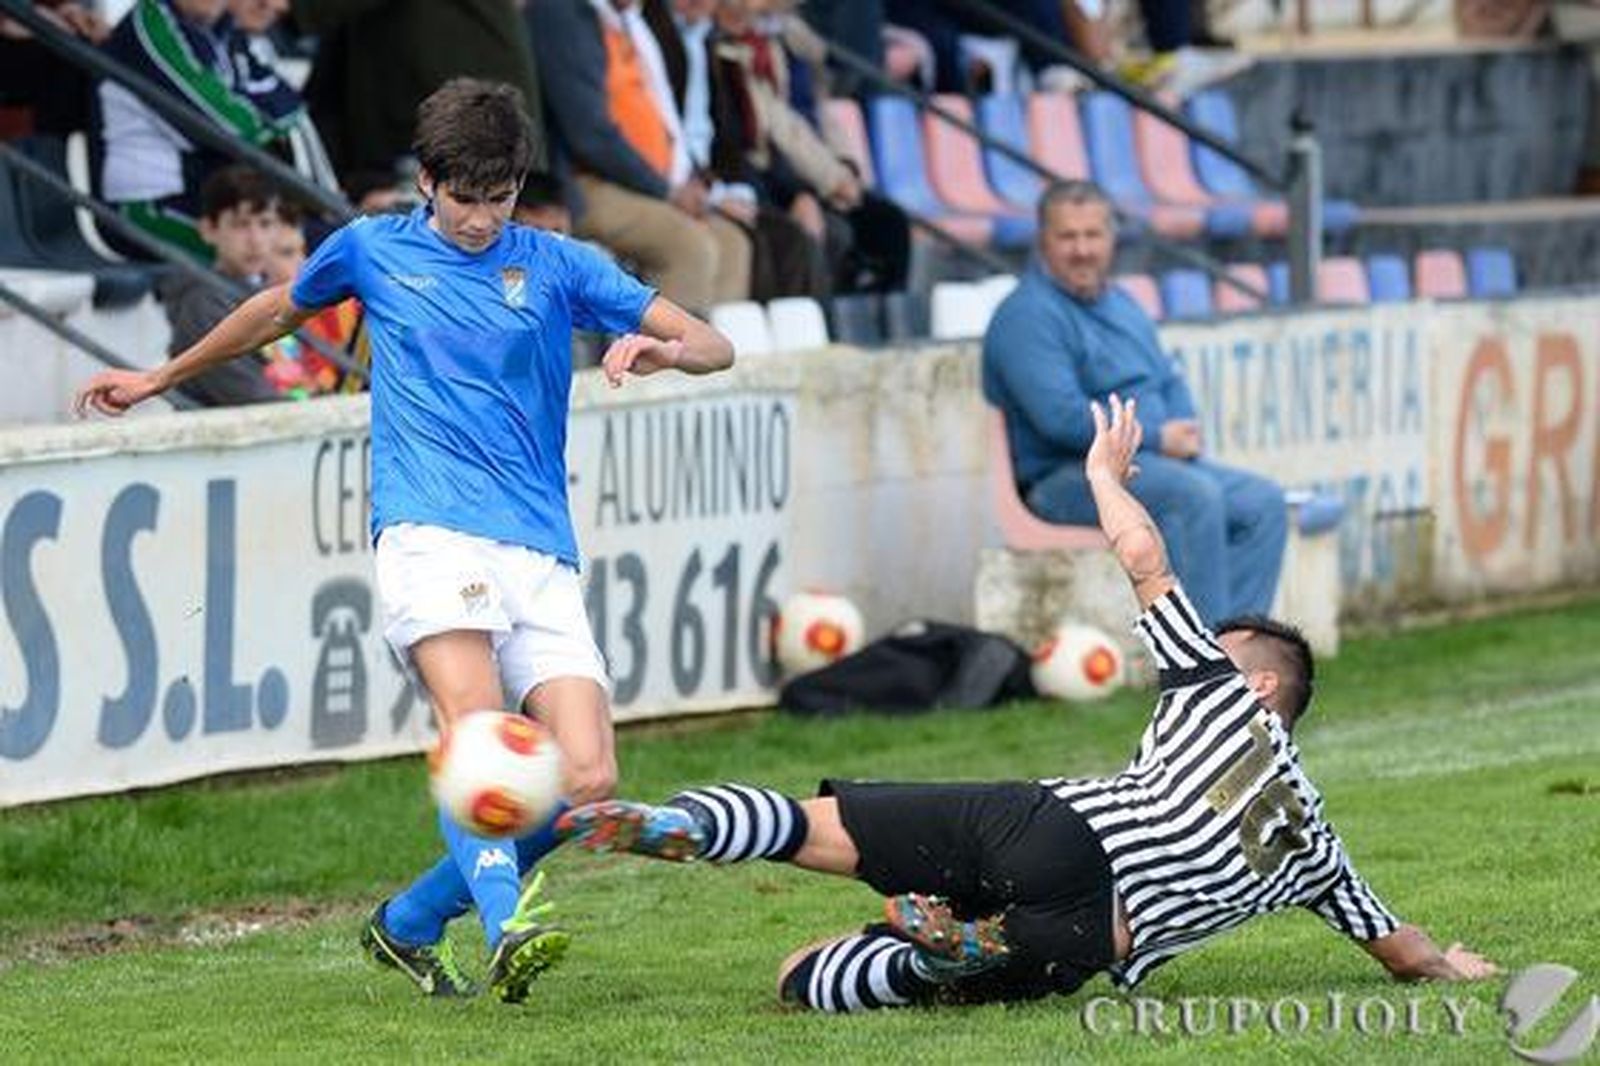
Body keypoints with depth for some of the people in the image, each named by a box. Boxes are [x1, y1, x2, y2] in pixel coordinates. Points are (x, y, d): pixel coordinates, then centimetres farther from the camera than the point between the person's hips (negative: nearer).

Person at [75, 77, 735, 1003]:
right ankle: (507, 928, -48)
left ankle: (410, 925, 8)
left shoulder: (558, 266, 12)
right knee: (475, 717, -31)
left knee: (586, 782, -11)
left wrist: (660, 348, -14)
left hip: (541, 555, 2)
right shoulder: (371, 250, 13)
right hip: (429, 534, -2)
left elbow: (714, 346, 10)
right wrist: (161, 378, 45)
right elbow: (281, 309, 34)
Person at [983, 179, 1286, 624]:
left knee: (1264, 503, -9)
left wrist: (1185, 432, 0)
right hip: (1065, 481, -9)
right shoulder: (1028, 316, -10)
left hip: (1157, 465, 9)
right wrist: (1157, 437, -16)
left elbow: (1170, 382, 24)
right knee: (1196, 495, -32)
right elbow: (1061, 416, -20)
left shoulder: (1121, 305, 21)